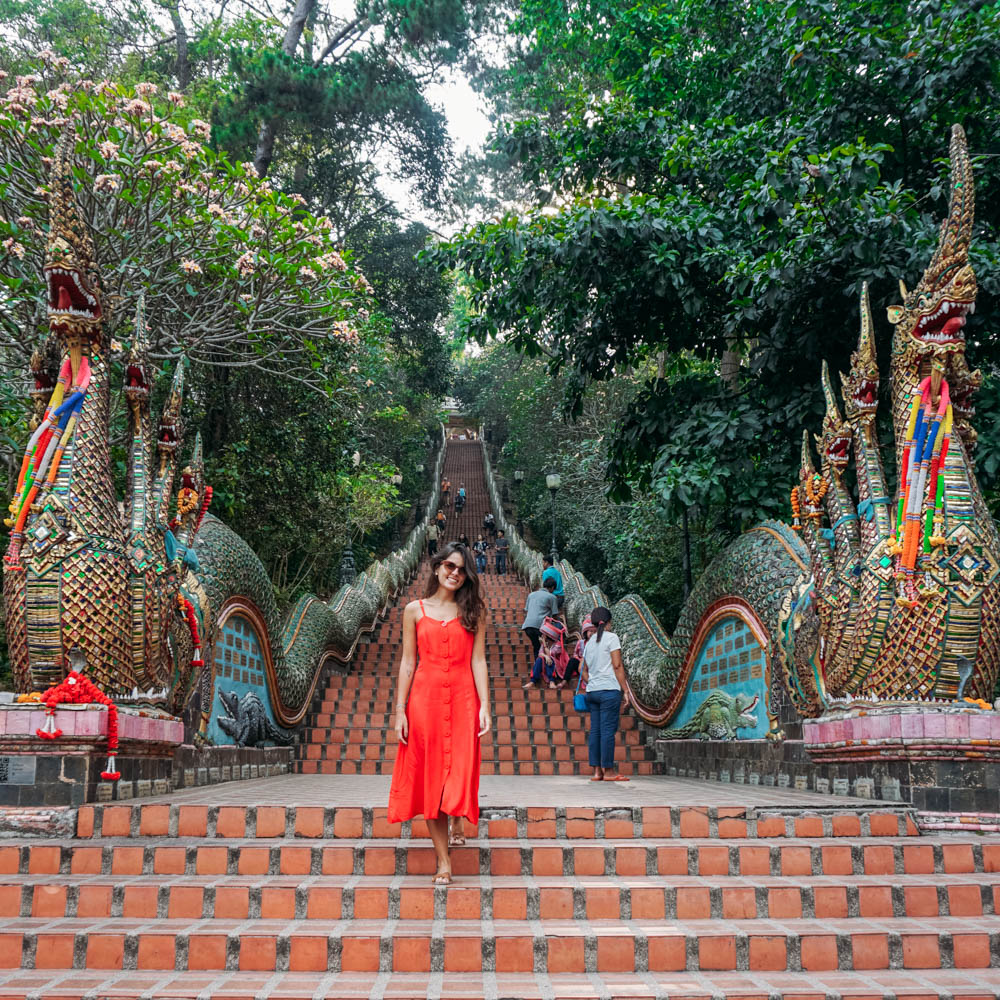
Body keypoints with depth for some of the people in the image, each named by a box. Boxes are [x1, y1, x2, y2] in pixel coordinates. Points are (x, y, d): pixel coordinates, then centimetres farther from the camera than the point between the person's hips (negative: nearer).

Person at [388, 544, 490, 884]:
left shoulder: (473, 611, 8)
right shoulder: (415, 610, 7)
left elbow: (478, 660, 3)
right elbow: (407, 662, 5)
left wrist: (484, 705, -6)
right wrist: (400, 709, 0)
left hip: (463, 698, 0)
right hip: (425, 697, 0)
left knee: (460, 771, 0)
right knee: (429, 775, 0)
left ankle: (457, 821, 36)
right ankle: (443, 860, 8)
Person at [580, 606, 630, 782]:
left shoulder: (589, 643, 15)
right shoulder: (611, 637, -5)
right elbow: (617, 666, -9)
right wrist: (624, 691, -6)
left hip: (592, 691, 7)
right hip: (609, 690, -6)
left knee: (595, 730, 6)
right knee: (608, 730, -4)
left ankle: (597, 771, 8)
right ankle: (608, 771, -2)